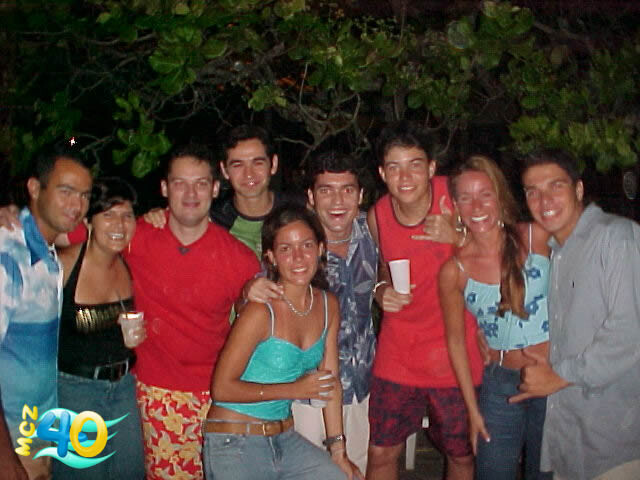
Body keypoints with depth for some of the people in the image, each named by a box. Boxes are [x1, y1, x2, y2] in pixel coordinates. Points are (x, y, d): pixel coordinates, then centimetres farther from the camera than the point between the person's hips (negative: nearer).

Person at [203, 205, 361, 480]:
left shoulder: (328, 306, 2)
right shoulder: (261, 311, -19)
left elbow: (330, 382, 7)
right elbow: (222, 388, -18)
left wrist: (337, 451, 6)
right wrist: (295, 389, -14)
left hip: (285, 439, 6)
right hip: (234, 445, -6)